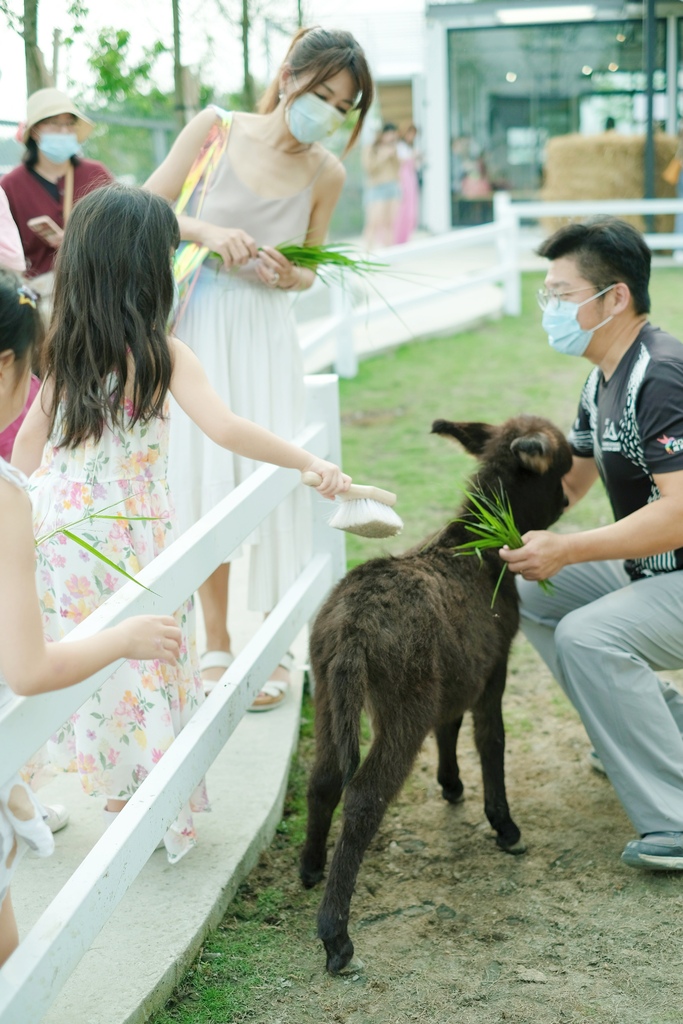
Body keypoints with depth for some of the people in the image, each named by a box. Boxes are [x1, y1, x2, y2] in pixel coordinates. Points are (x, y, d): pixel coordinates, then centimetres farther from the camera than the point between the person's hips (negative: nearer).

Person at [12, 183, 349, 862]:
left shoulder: (64, 348, 3)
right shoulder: (161, 354, -14)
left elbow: (30, 438, 12)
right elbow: (226, 430, -23)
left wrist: (21, 505, 25)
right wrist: (310, 462, -19)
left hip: (58, 527, 5)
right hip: (129, 534, -5)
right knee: (143, 660, 6)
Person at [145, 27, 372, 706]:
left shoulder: (326, 174, -1)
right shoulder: (215, 128, -5)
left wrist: (285, 274, -12)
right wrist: (207, 232, -18)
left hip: (264, 332, 1)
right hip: (196, 324, -1)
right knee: (203, 477, 1)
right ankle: (215, 643, 16)